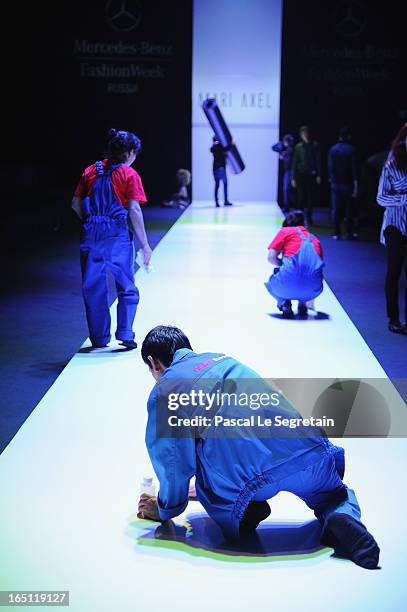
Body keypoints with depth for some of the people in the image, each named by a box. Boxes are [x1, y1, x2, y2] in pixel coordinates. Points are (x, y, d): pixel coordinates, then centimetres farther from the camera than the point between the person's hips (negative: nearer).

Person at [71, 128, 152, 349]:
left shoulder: (91, 171, 9)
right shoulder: (129, 174, -2)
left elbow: (76, 204, 10)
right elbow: (134, 211, -8)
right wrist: (144, 244, -4)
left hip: (90, 234, 4)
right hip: (117, 234, -4)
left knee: (93, 287, 11)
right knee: (126, 287, 9)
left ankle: (99, 337, 17)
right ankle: (125, 334, 4)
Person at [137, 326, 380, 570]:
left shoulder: (163, 389, 9)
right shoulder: (222, 357, 30)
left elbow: (175, 461, 7)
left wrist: (165, 510, 27)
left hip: (255, 475, -5)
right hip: (312, 448, 5)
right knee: (337, 497, 32)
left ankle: (244, 515, 8)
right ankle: (345, 519, -1)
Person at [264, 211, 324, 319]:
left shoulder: (285, 231, 17)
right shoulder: (314, 239, 29)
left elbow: (271, 257, 4)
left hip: (289, 283, -3)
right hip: (313, 288, 3)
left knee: (271, 283, 32)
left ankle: (284, 303, 4)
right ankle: (302, 304, 15)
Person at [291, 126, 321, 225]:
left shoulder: (315, 145, 3)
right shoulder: (298, 147, 5)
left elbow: (318, 161, 3)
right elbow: (295, 162, 6)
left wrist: (318, 175, -3)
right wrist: (293, 178, 3)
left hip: (312, 175, 0)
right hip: (301, 175, 0)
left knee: (311, 197, 3)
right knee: (301, 197, -2)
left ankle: (309, 218, 14)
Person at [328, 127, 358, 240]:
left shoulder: (333, 149, 1)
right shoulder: (351, 149, -9)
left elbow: (330, 166, 3)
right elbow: (354, 167, -9)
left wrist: (331, 178, 11)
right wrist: (355, 183, -7)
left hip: (335, 183, 3)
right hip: (348, 183, -3)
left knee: (336, 209, 6)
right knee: (349, 209, 6)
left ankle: (336, 233, 5)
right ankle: (349, 233, 7)